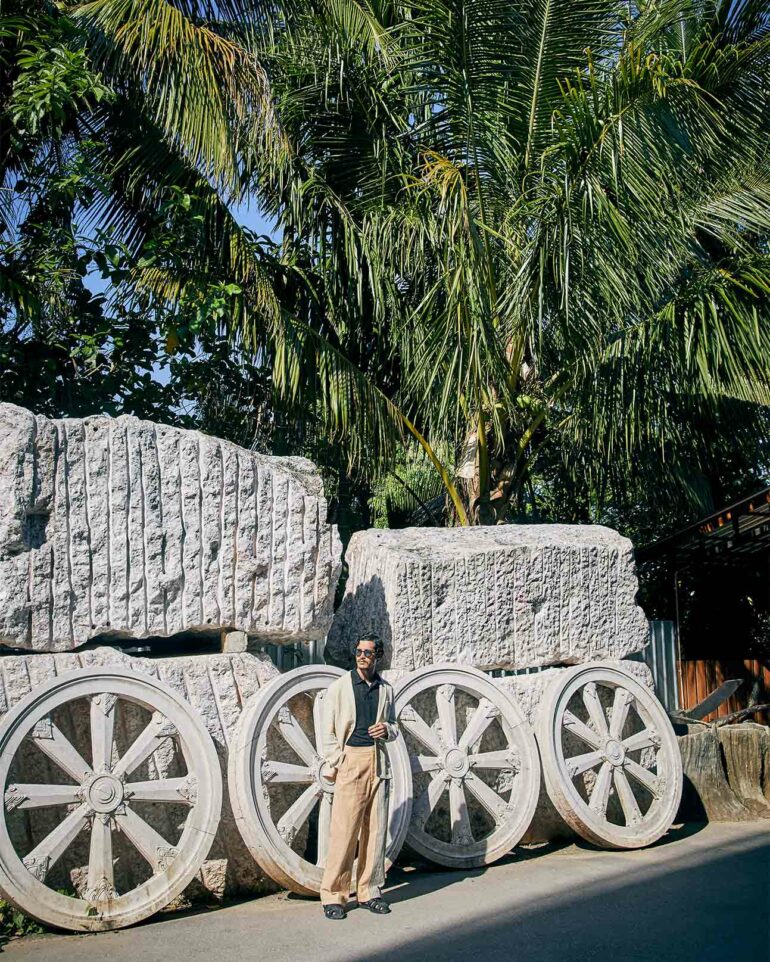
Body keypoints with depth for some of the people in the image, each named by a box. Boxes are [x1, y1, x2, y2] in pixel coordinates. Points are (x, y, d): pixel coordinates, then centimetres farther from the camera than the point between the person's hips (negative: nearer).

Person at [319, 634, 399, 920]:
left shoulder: (385, 689, 14)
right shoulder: (339, 687, 3)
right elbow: (328, 732, 2)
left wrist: (387, 729, -1)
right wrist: (335, 765, -6)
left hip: (379, 762, 4)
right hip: (350, 760, -4)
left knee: (376, 829, 5)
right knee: (343, 831, -7)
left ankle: (369, 891, 15)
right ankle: (333, 896, 2)